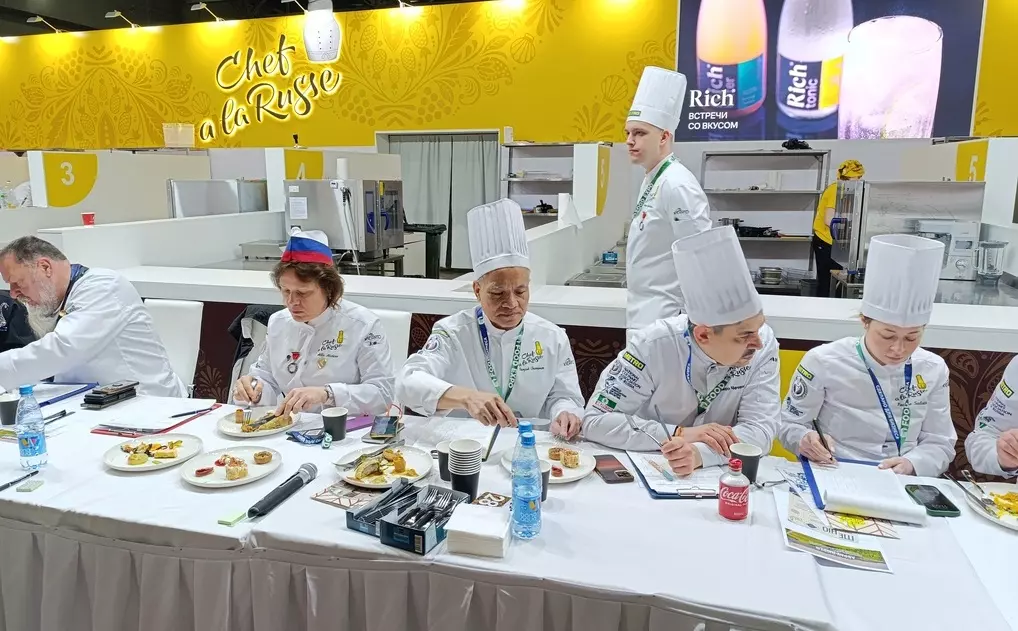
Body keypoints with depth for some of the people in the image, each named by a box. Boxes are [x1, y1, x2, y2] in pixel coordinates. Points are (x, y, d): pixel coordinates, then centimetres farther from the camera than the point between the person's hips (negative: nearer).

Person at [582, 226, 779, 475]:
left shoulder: (764, 344, -14)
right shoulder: (652, 345, -21)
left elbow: (760, 428, -17)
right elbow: (595, 421, -20)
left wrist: (700, 453, -34)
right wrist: (679, 434, -28)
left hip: (718, 475, 2)